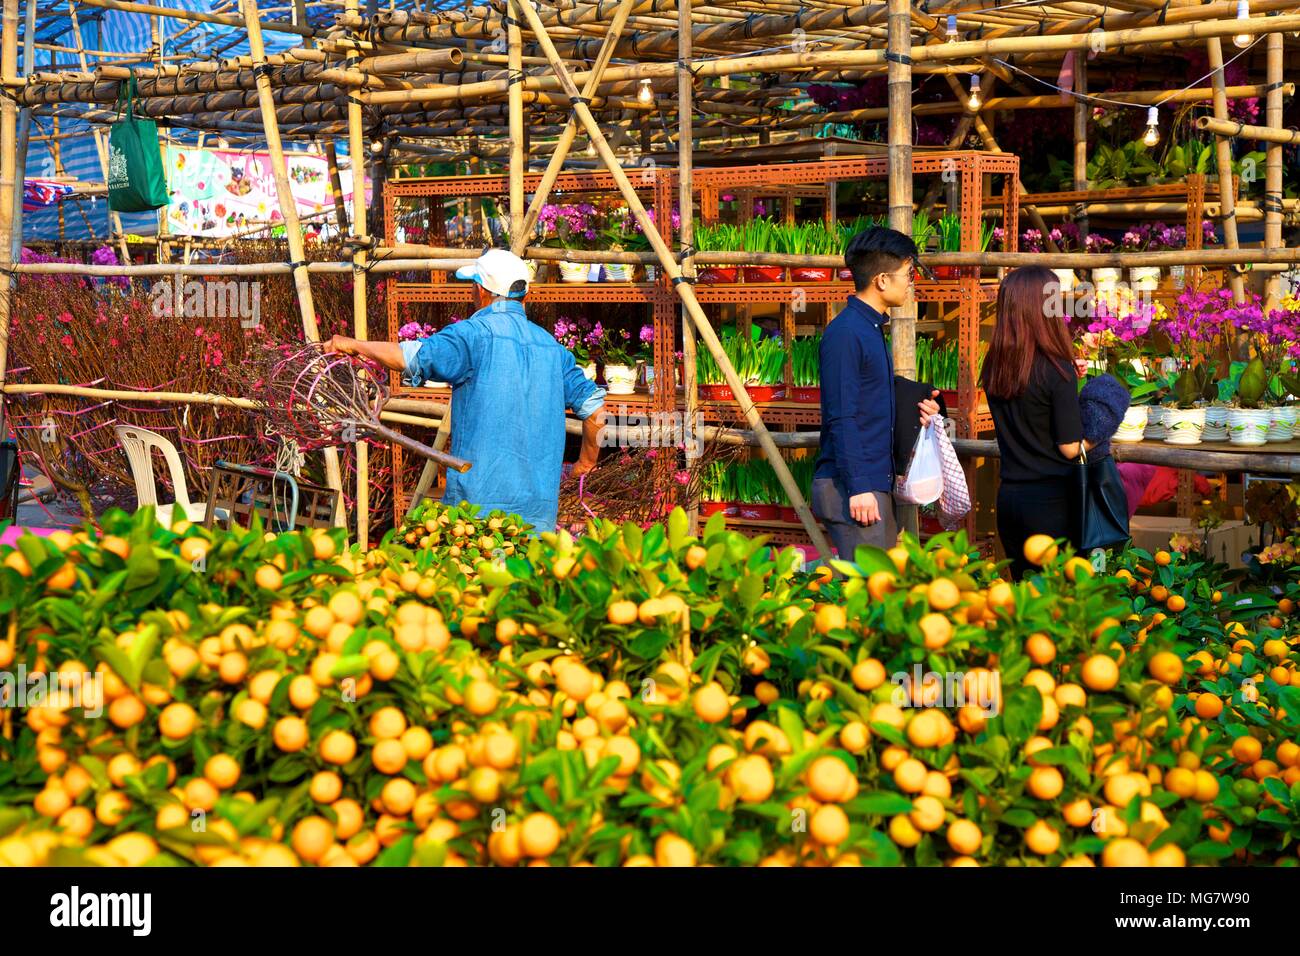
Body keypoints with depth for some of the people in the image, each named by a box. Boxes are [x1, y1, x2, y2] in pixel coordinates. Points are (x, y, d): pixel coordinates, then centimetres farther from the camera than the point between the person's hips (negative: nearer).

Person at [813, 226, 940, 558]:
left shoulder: (872, 328, 17)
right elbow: (842, 417, -18)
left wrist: (914, 411, 6)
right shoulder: (844, 333, -14)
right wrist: (858, 487, -21)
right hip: (854, 486, -10)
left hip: (877, 482, 10)